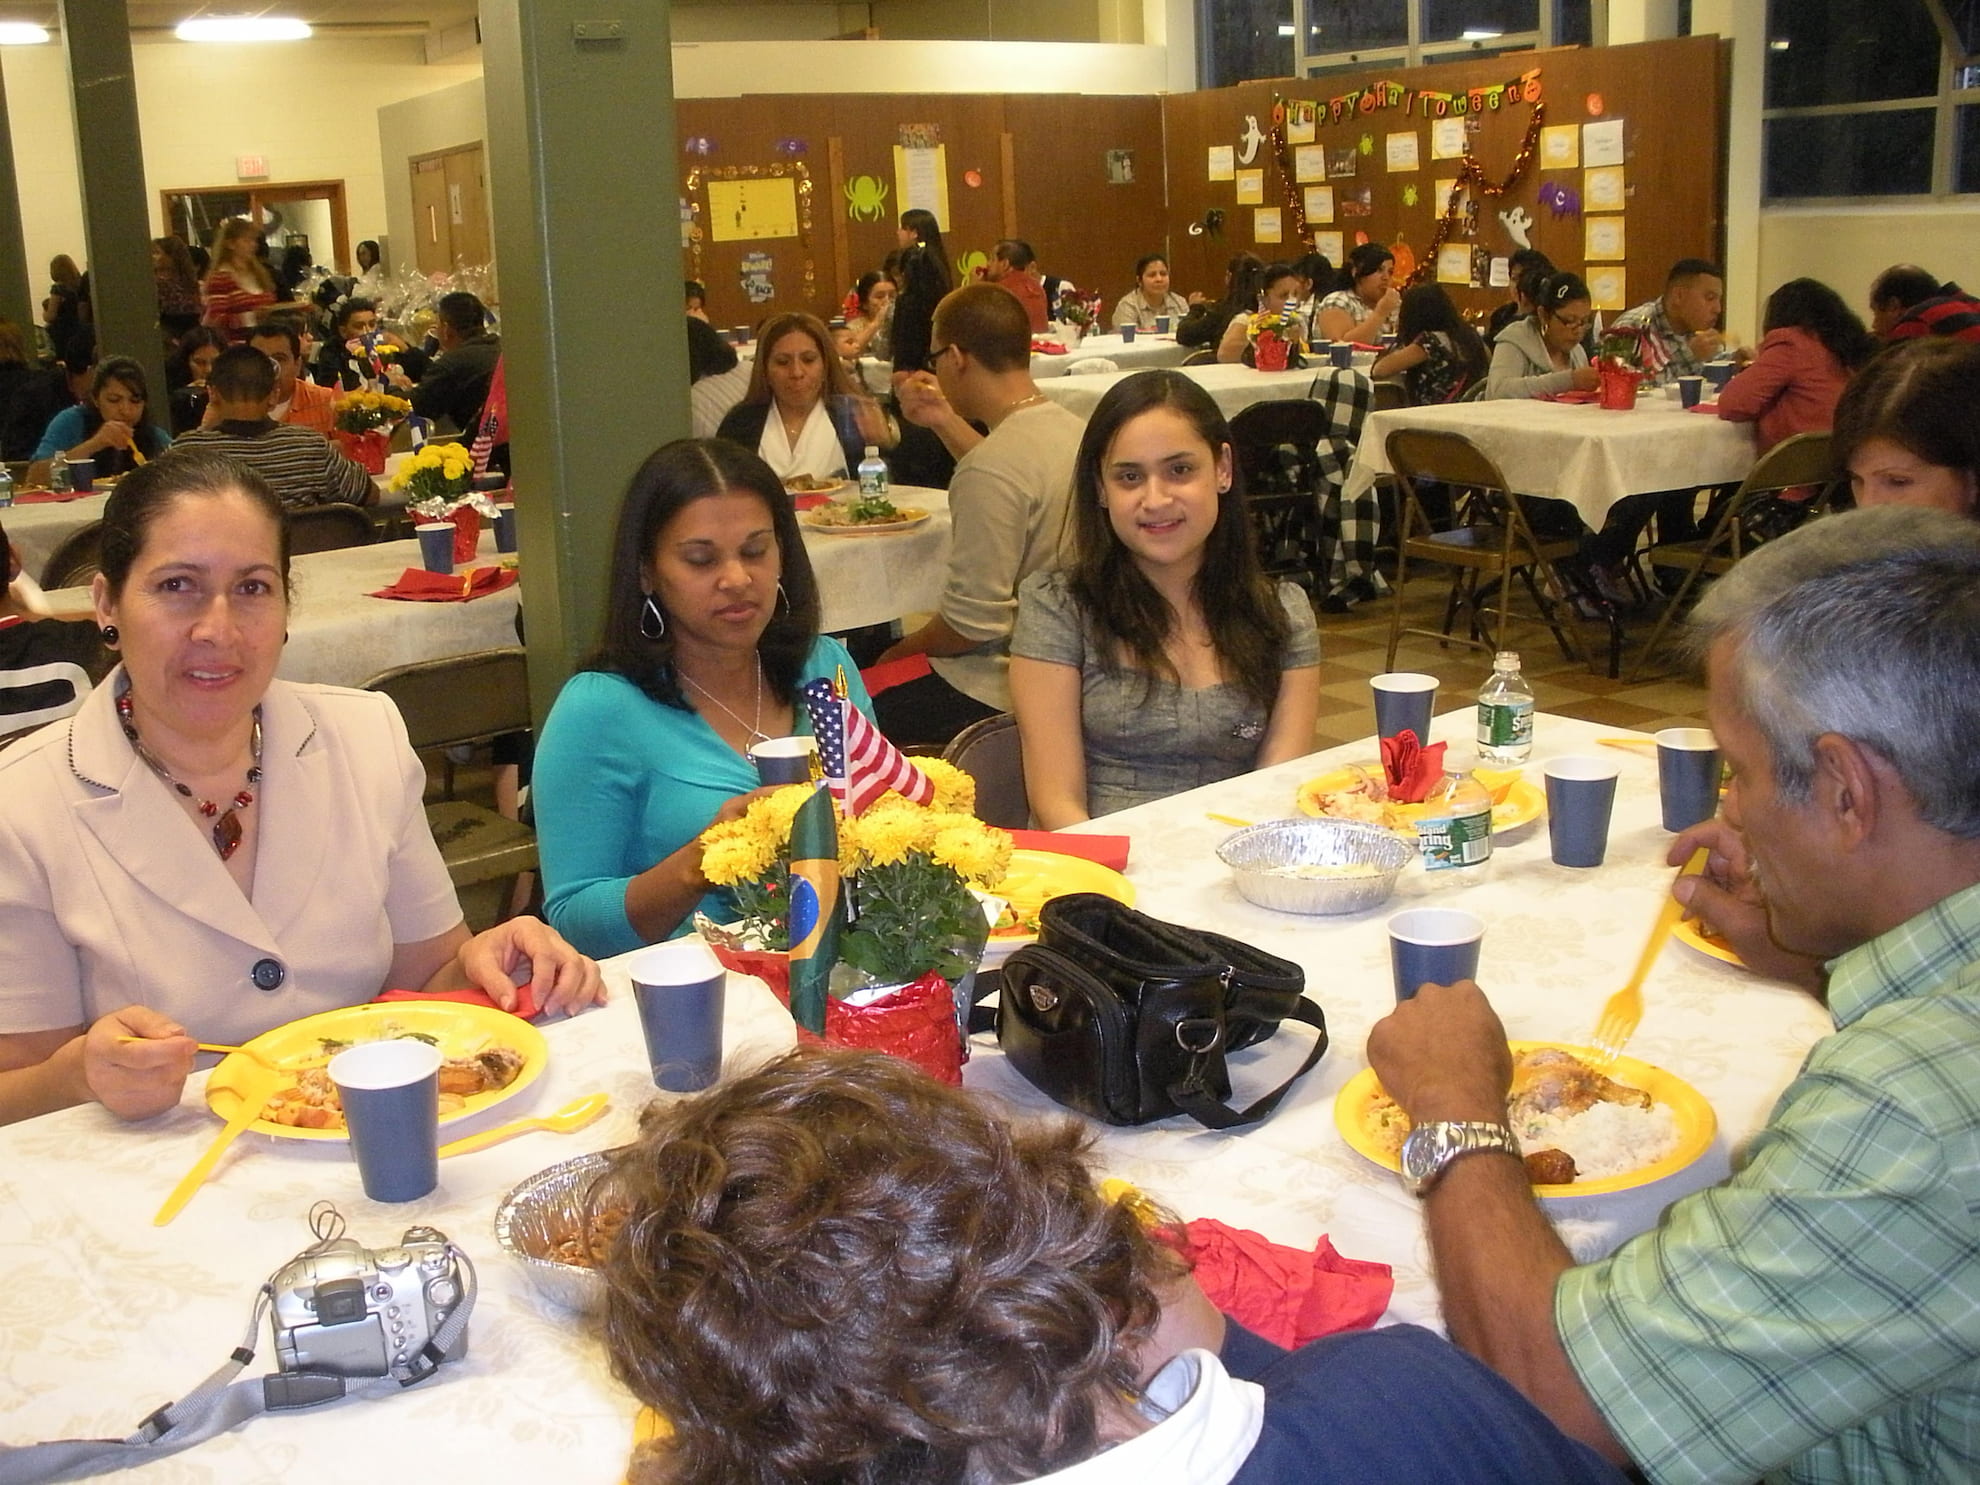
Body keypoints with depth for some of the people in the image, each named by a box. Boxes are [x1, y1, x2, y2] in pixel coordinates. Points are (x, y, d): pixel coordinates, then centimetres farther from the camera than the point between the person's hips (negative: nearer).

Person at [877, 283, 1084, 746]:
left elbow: (972, 624, -24)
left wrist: (903, 649, -5)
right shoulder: (1068, 427, 4)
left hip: (998, 693, -10)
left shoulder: (989, 470, -26)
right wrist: (945, 421, 26)